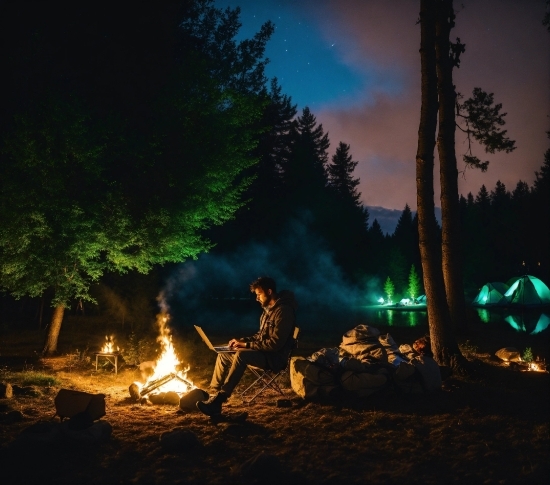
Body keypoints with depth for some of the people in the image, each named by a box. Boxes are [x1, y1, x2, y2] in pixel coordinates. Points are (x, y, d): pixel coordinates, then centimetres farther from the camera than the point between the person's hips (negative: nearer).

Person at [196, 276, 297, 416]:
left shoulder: (283, 311, -18)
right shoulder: (268, 309, 12)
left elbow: (275, 344, -24)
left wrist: (246, 345, -18)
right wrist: (243, 340, 4)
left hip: (275, 357, -10)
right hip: (264, 352, 10)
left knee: (241, 354, -34)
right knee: (223, 356, 0)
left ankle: (219, 399, -33)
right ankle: (213, 397, -6)